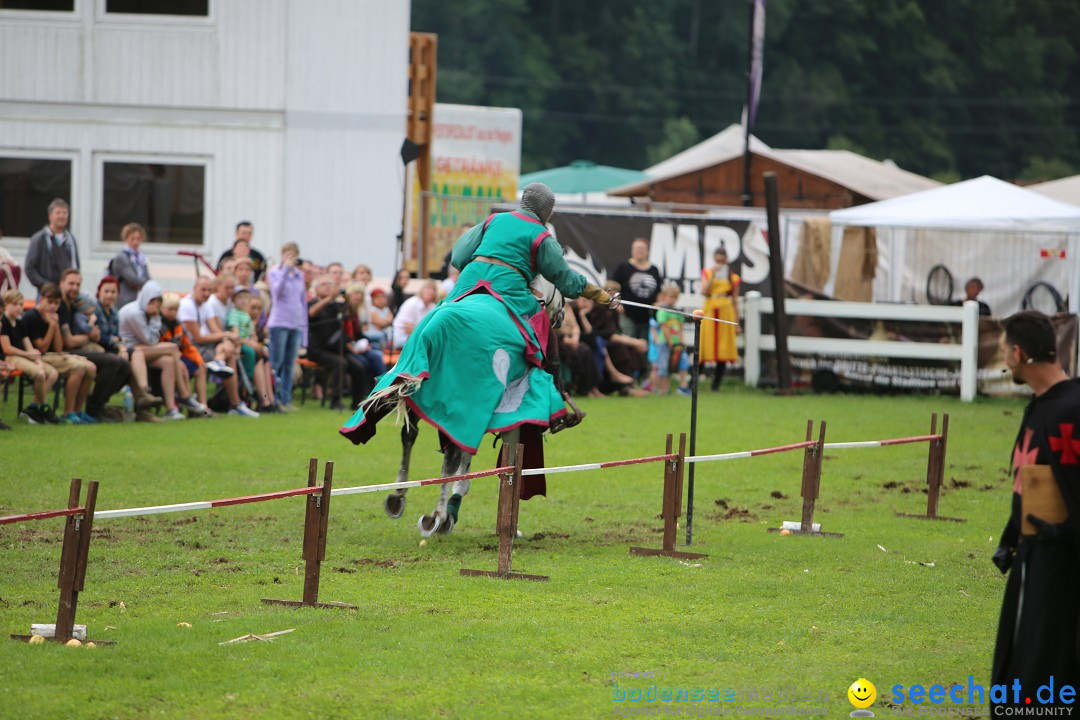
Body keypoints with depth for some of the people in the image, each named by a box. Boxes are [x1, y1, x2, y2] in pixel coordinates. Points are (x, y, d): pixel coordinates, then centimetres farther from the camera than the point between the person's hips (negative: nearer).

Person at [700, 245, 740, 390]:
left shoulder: (733, 278, 8)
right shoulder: (707, 273, 8)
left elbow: (735, 301, 10)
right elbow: (704, 291, -8)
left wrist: (736, 322, 8)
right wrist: (713, 275, -12)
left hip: (726, 313, 1)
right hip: (710, 312, -1)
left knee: (723, 350, -2)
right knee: (704, 347, -2)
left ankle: (716, 384, 6)